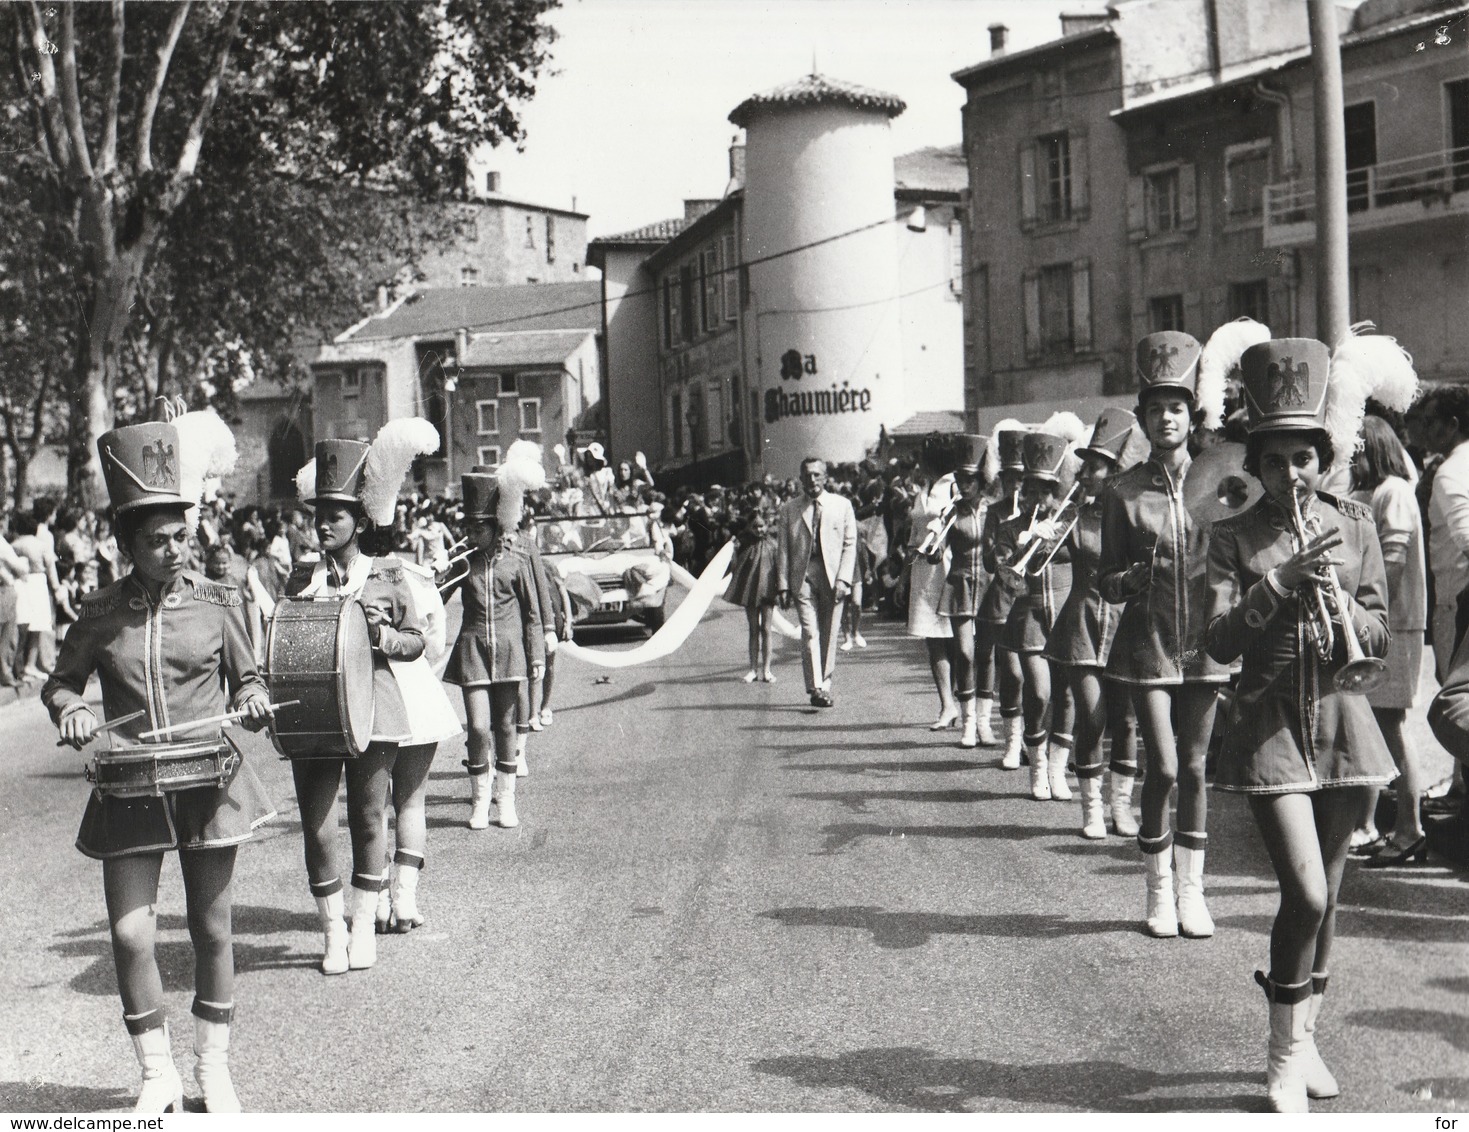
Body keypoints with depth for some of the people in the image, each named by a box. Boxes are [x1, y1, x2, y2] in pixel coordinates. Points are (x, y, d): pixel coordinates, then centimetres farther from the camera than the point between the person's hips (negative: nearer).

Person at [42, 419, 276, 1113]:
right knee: (129, 935, -6)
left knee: (212, 931, 8)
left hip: (209, 781, 0)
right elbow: (59, 682, 12)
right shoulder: (100, 614, 0)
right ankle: (158, 1078, 13)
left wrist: (251, 702, -10)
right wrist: (70, 710, -9)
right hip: (130, 790, 0)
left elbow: (247, 677, 12)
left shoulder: (216, 602, 0)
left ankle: (213, 1069, 25)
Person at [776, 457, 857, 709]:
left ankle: (825, 686, 15)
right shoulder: (789, 510, 8)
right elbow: (782, 550, 7)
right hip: (802, 576, -1)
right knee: (810, 632, -12)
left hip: (832, 576, 1)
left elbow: (849, 545, 4)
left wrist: (843, 579, -6)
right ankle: (815, 688, -17)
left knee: (829, 634, 4)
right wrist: (783, 585, 0)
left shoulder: (842, 506, 8)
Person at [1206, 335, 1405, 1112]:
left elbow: (1379, 636, 4)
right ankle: (1286, 1054, 3)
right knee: (1306, 894, -13)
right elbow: (1220, 642, -11)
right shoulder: (1235, 536, -1)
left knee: (1325, 896, 10)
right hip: (1269, 725, -3)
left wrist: (1339, 605, -17)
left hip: (1339, 722, 3)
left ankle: (1305, 1038, 27)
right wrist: (1280, 585, -24)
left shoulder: (1354, 524, 6)